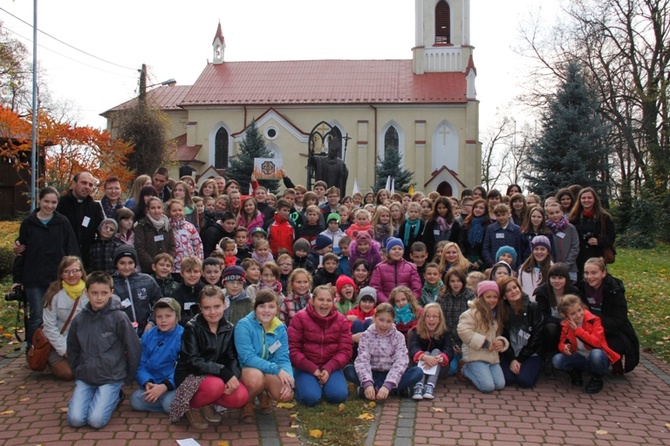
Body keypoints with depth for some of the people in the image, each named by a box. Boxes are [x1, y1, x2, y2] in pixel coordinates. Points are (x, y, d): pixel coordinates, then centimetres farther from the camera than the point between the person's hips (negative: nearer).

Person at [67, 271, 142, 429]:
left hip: (111, 378, -3)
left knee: (96, 420, -17)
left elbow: (134, 349, -6)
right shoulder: (79, 320, 0)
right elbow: (72, 351, 15)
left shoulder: (119, 318, -12)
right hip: (85, 378, 4)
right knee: (75, 419, -11)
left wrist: (127, 377, 0)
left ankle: (115, 396, 11)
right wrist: (78, 373, 10)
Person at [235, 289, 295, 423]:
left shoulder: (280, 328, -4)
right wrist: (276, 369, -32)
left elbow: (283, 358, -8)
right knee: (256, 377, -39)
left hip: (271, 373, 4)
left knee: (287, 394, -24)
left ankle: (264, 395, 14)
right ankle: (247, 403, -2)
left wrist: (287, 377, -30)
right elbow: (248, 357, -25)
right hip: (246, 369, -4)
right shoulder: (244, 325, -19)